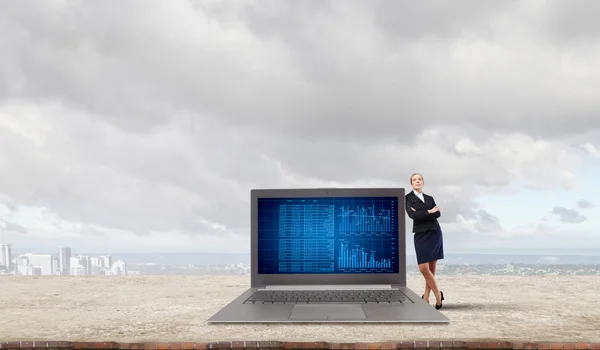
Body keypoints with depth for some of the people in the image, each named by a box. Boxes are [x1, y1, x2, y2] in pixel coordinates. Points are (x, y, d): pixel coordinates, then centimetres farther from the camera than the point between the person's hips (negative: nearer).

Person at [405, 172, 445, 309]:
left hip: (434, 233, 3)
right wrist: (429, 212, -6)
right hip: (421, 235, -3)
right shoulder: (408, 198, 4)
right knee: (423, 268, -11)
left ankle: (426, 298, 5)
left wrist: (421, 214, -12)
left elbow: (438, 214, -1)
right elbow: (412, 215, -12)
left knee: (431, 268, 0)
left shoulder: (430, 198, 15)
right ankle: (438, 295, 3)